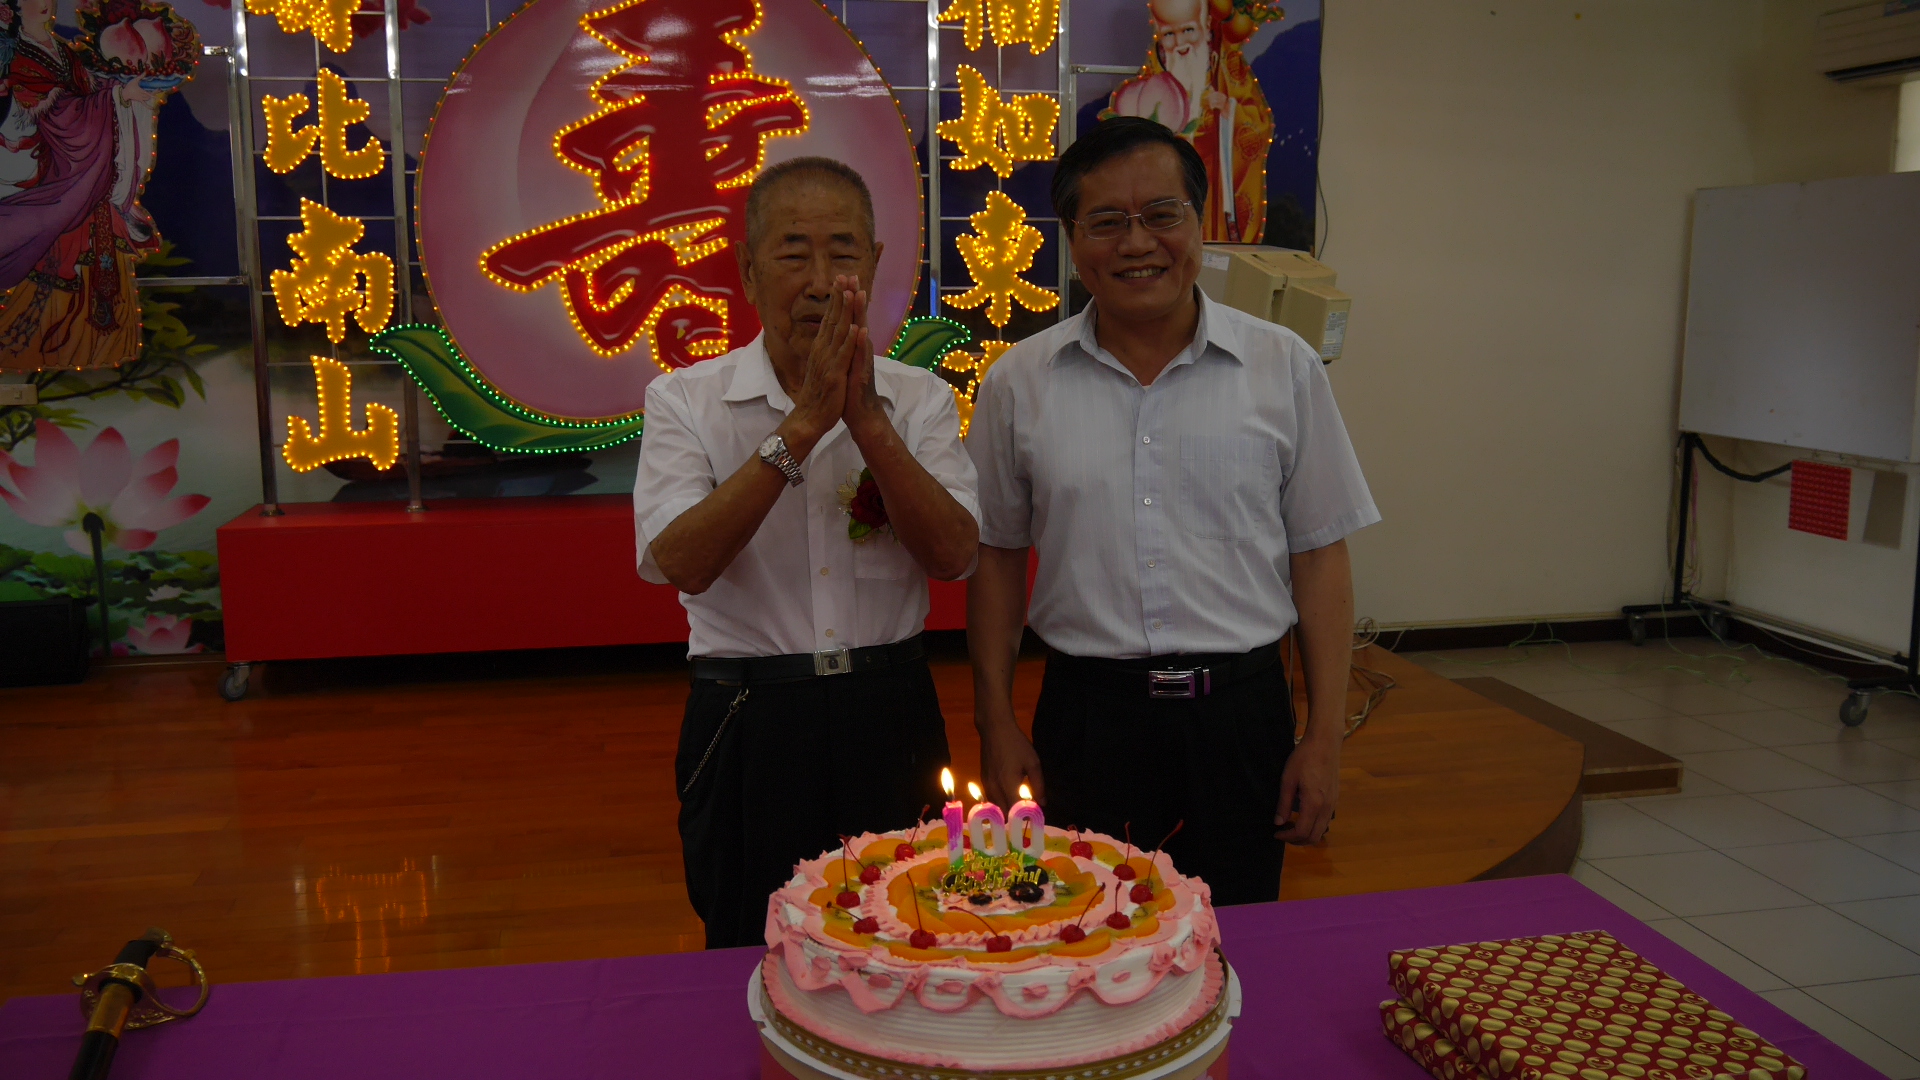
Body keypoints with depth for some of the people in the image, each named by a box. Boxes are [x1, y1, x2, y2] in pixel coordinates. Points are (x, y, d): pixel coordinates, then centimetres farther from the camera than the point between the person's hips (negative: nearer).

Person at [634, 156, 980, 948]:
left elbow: (953, 555, -10)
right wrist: (802, 426, -22)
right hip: (749, 726, -1)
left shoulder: (920, 399, 3)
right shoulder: (686, 400, -2)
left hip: (888, 714, 2)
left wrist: (867, 420, -20)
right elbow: (679, 563, -17)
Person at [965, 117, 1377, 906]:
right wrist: (997, 727, 4)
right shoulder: (1020, 382, 2)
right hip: (1085, 714, 0)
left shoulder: (1284, 368, 1)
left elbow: (1319, 557, 3)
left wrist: (1325, 737, 0)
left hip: (1240, 712, 0)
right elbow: (997, 557, 7)